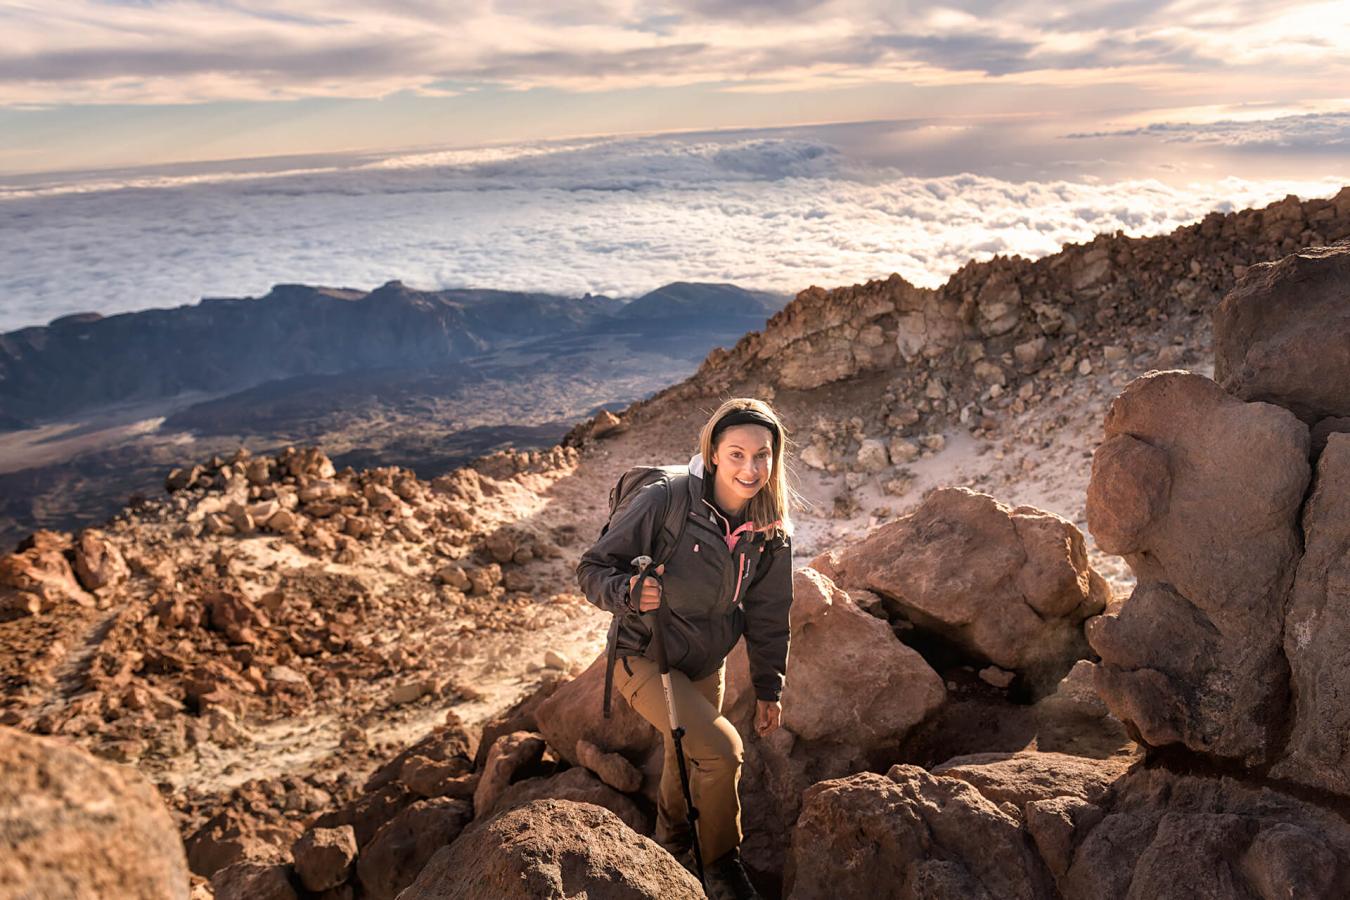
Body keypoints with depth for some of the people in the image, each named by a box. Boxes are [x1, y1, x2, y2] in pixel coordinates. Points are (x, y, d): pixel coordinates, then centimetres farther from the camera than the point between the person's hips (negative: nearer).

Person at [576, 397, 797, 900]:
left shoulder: (771, 531, -9)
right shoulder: (664, 501, -27)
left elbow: (768, 614, 3)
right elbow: (593, 568, -20)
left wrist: (768, 687, 6)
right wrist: (628, 593, -40)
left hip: (706, 666, 6)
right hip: (645, 657, -6)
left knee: (688, 760, 22)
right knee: (722, 748, -17)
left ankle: (671, 849, 54)